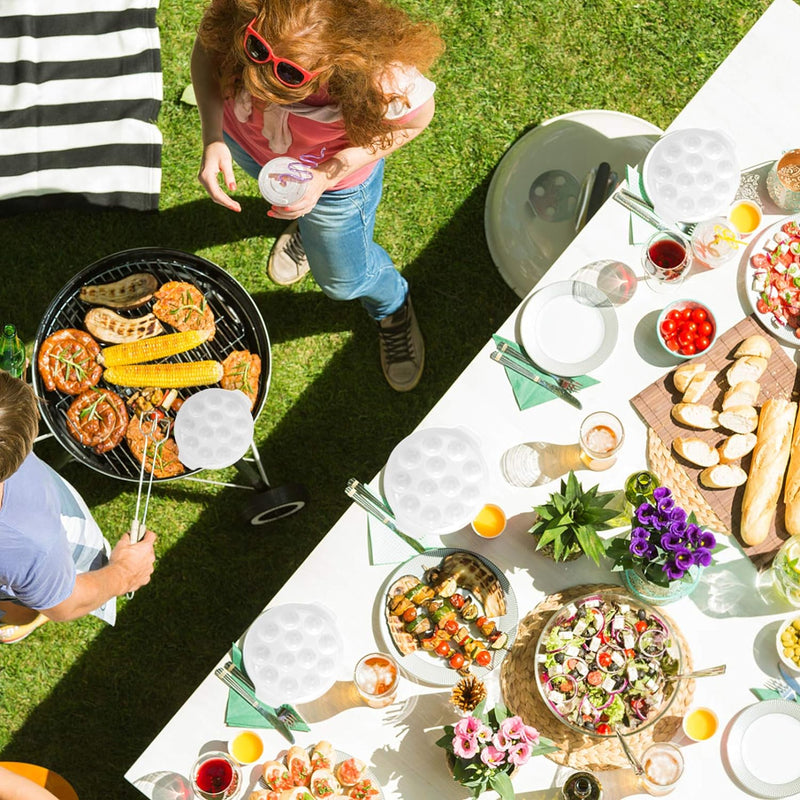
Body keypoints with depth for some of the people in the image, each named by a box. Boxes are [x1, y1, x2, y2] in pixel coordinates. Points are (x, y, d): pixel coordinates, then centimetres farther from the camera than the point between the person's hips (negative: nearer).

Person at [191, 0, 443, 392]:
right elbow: (208, 45, -16)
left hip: (333, 174, -2)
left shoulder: (383, 82, -47)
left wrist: (327, 176, -32)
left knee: (344, 279, 23)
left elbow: (418, 117, -23)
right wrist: (212, 137, -30)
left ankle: (392, 307, 59)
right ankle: (307, 221, 75)